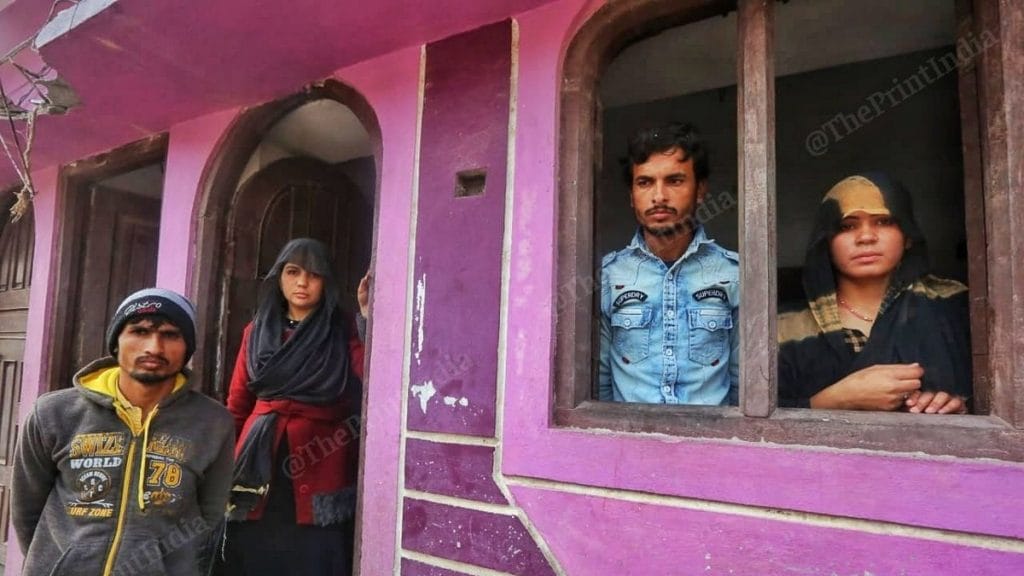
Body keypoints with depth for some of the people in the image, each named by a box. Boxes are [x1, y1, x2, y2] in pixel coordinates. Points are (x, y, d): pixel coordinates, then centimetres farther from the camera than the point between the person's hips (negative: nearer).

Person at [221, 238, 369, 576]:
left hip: (317, 480, -3)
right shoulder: (257, 331, 11)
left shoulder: (343, 333, 2)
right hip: (259, 473, 3)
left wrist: (368, 315, -21)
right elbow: (237, 406, 11)